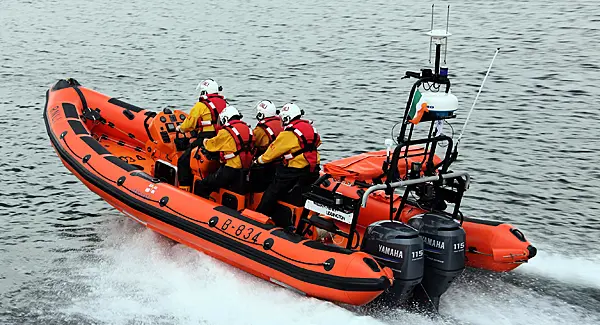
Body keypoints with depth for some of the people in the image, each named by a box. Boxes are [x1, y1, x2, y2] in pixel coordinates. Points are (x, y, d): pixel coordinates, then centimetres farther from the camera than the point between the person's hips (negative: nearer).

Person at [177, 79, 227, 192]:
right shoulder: (224, 104, 14)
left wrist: (180, 128, 19)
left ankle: (184, 188, -9)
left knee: (184, 161, -1)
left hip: (206, 140, -7)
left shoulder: (201, 105, -5)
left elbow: (189, 124, -1)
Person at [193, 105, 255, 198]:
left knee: (200, 187, -4)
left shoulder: (226, 132, -12)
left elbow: (211, 145, 0)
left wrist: (205, 141, 23)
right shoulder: (247, 128, 9)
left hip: (231, 171, -9)